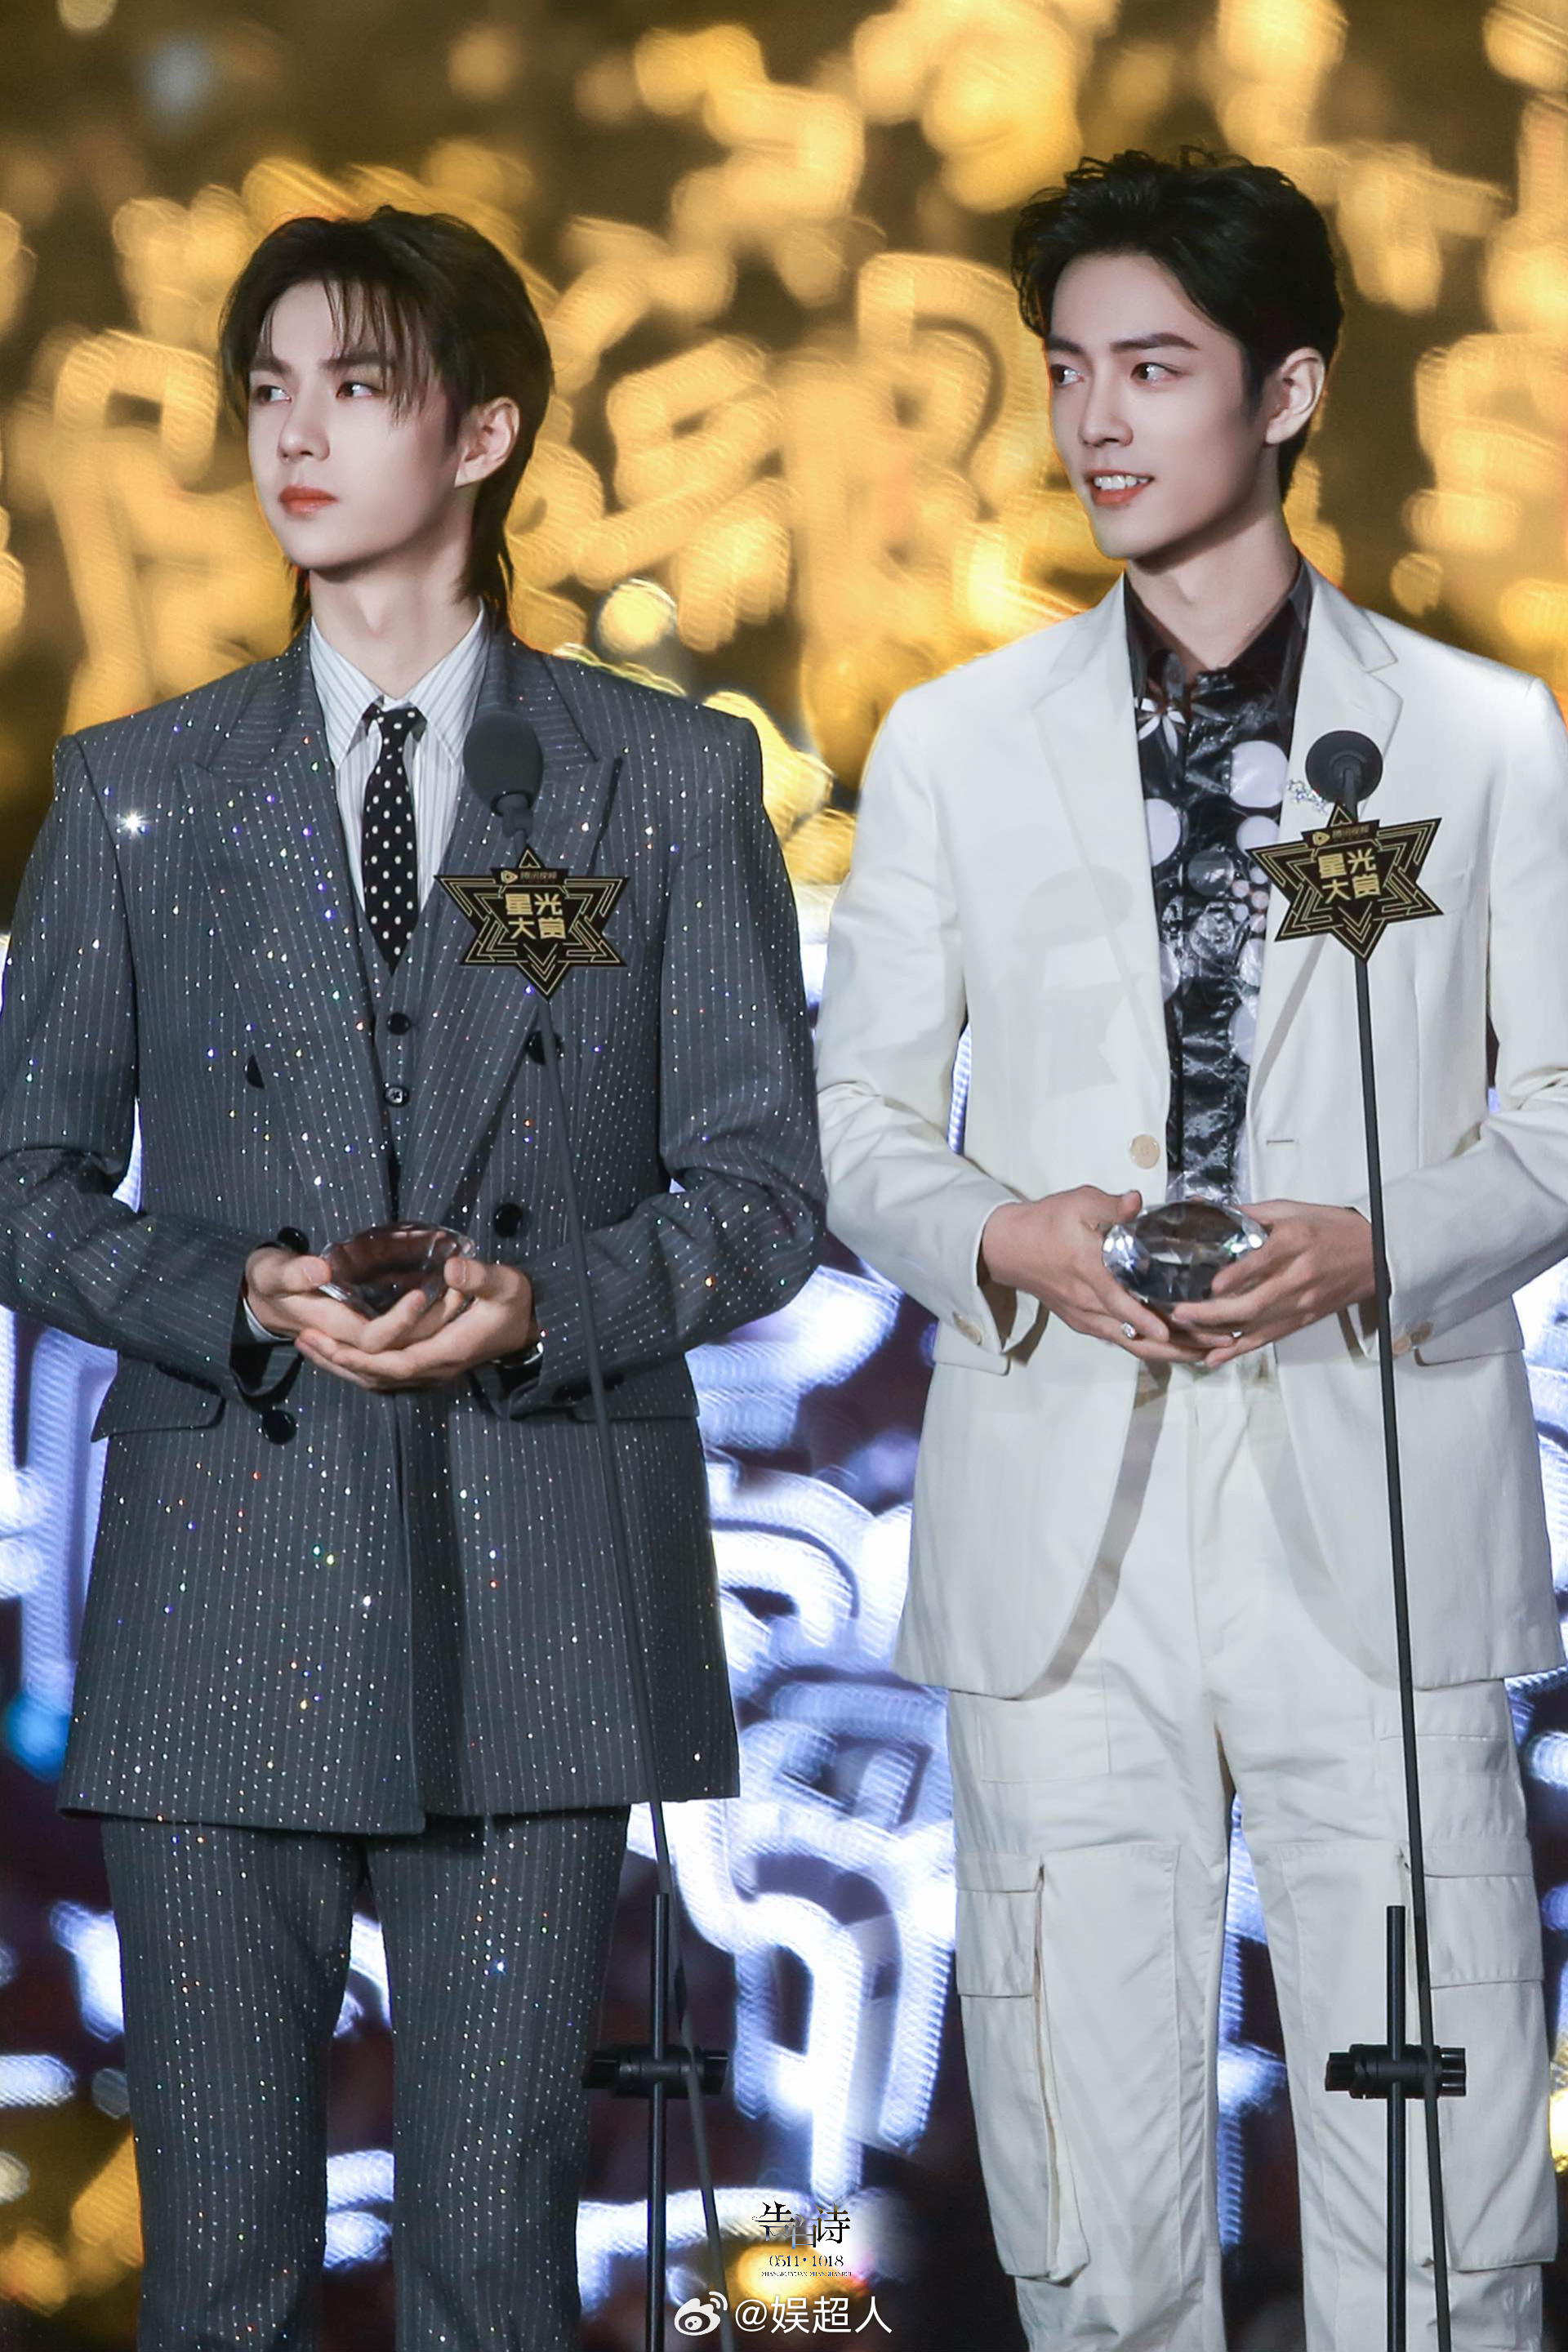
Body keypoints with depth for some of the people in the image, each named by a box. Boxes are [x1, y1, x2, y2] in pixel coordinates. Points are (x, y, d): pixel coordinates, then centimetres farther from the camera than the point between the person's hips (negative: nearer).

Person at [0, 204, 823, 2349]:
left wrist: (546, 1297, -14)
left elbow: (760, 1186, 6)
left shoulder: (673, 783, 7)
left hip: (539, 1606, -1)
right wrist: (238, 1296, -10)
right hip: (224, 1591, 1)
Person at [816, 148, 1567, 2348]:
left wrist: (1381, 1246, -12)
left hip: (1375, 1513, -1)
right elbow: (861, 1117, 13)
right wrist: (1000, 1238, -8)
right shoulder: (952, 743, 11)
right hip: (1062, 1530, 1)